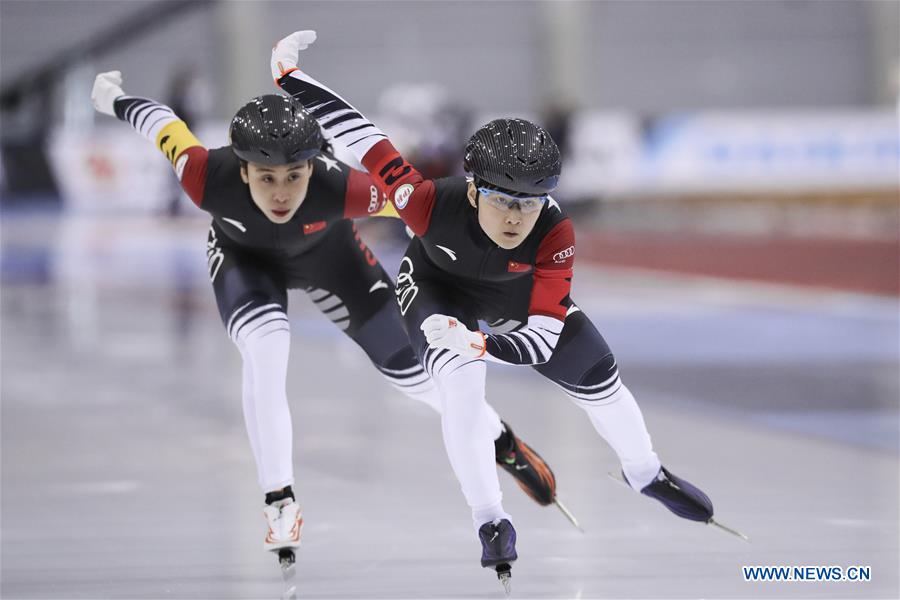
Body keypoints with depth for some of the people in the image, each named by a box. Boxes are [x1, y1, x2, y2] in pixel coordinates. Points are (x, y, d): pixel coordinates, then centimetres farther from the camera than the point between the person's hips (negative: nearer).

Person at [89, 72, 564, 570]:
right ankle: (280, 505, -12)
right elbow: (163, 122, -22)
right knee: (265, 352, -26)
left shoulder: (338, 187, -44)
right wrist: (113, 98, -3)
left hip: (326, 253, 0)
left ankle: (504, 445, 31)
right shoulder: (208, 178, -41)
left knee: (412, 364, 5)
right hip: (244, 257, 0)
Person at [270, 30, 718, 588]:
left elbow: (543, 337, -38)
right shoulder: (433, 203, -43)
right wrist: (292, 76, -30)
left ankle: (646, 473, 40)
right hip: (438, 285, -2)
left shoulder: (555, 233, -39)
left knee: (598, 377, 8)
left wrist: (481, 345, -57)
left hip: (519, 290, 2)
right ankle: (491, 521, -14)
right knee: (461, 385, -29)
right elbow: (367, 142, -33)